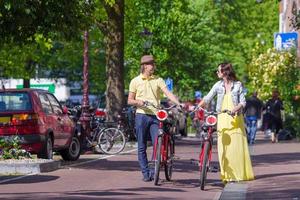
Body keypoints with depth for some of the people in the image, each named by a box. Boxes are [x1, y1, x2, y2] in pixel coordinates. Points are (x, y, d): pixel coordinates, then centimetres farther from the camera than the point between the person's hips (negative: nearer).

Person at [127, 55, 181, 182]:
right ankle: (145, 173, 9)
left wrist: (178, 104, -20)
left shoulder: (158, 80, 9)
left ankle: (154, 170, 1)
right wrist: (138, 101, -12)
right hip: (141, 115, 0)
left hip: (155, 116, 0)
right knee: (142, 147, 2)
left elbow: (168, 93, -4)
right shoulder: (135, 81, 8)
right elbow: (130, 100, 10)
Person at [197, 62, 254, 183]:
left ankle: (240, 174, 4)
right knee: (224, 147, -4)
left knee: (237, 146, -4)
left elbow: (243, 102, 1)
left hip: (235, 119, -2)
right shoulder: (218, 85, 9)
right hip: (222, 119, 2)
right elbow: (207, 99, 5)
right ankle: (227, 175, 0)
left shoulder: (238, 85, 4)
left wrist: (235, 109, -19)